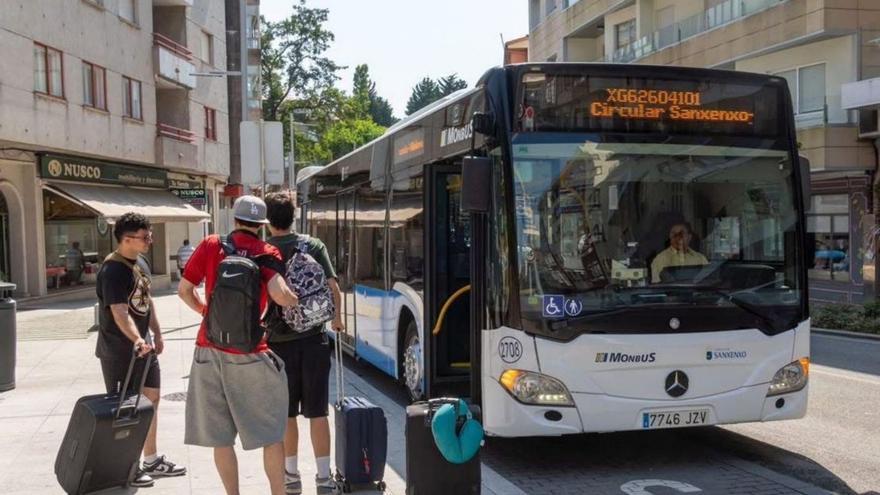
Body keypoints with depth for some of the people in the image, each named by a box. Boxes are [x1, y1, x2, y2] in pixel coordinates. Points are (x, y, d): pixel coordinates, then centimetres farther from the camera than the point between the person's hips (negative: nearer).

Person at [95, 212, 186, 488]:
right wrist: (137, 339, -45)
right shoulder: (113, 270, -21)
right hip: (119, 350, -9)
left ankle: (151, 460, 27)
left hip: (143, 346, 9)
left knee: (151, 398, 15)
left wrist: (156, 334, 18)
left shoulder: (138, 265, 8)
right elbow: (119, 312, -32)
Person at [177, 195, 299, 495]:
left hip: (209, 351, 2)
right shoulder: (267, 253, -4)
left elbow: (184, 290, 5)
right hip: (250, 356, -2)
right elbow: (279, 295, -19)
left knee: (220, 436, 12)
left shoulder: (210, 246, 2)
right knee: (270, 434, 10)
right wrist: (297, 301, 1)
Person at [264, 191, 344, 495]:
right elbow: (332, 286, -4)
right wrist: (336, 318, 12)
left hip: (279, 340, -1)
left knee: (286, 413, 11)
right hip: (312, 337, 1)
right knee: (317, 412, 6)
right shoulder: (313, 245, 1)